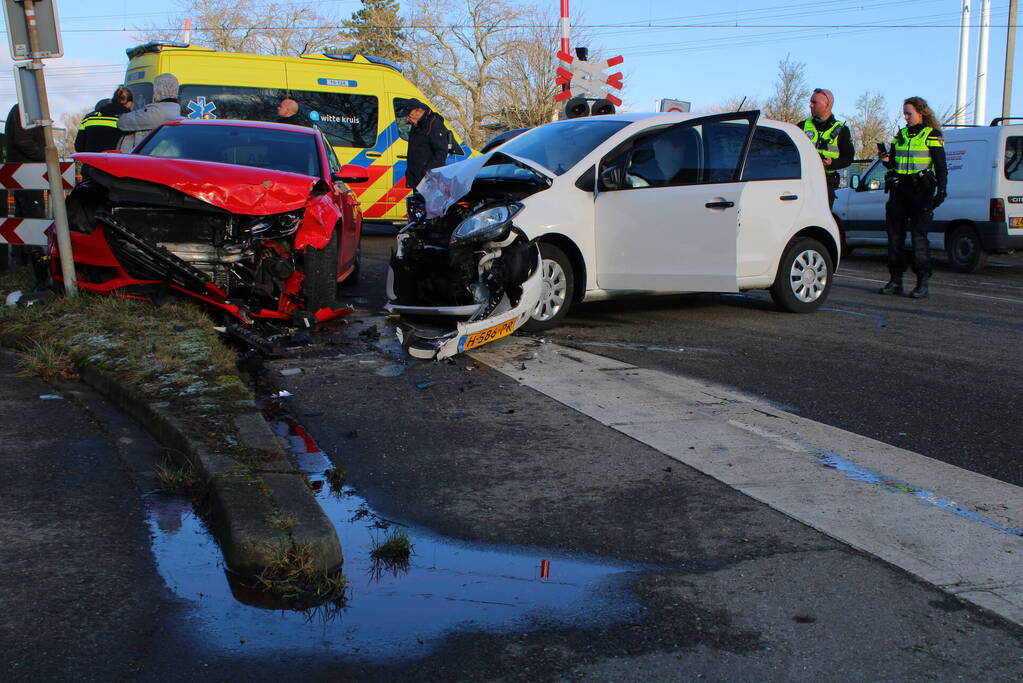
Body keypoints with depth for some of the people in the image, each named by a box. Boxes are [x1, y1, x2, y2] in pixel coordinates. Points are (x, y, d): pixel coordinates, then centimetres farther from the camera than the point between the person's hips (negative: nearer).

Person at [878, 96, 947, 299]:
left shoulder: (932, 136, 1)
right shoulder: (900, 135, 16)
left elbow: (941, 167, -2)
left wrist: (941, 191, -13)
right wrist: (887, 160, 0)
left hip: (921, 191, -6)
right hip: (898, 190, 6)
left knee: (919, 236, -9)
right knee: (895, 235, 4)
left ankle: (922, 283, -5)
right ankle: (895, 281, 10)